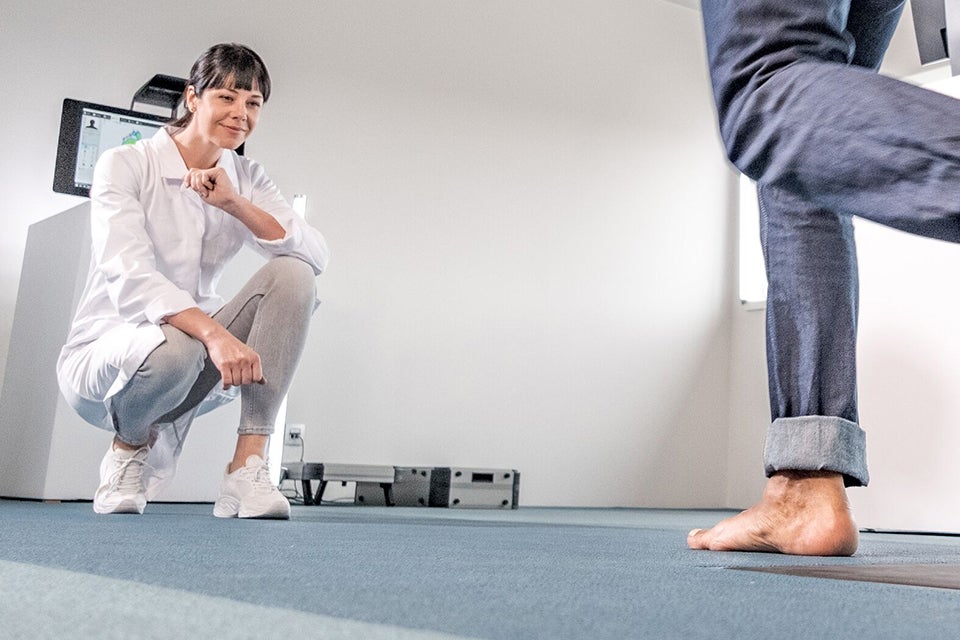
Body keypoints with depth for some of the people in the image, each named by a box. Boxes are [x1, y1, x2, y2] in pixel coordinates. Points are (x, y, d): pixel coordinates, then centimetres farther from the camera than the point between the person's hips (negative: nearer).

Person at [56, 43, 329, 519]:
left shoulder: (245, 178, 4)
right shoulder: (124, 166, -10)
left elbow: (316, 257, -11)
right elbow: (129, 278, -26)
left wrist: (234, 203, -22)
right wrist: (215, 333, -41)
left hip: (198, 347, 5)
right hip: (107, 354, -5)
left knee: (292, 274, -19)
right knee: (172, 349, -41)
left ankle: (248, 466, -24)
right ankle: (131, 444, -3)